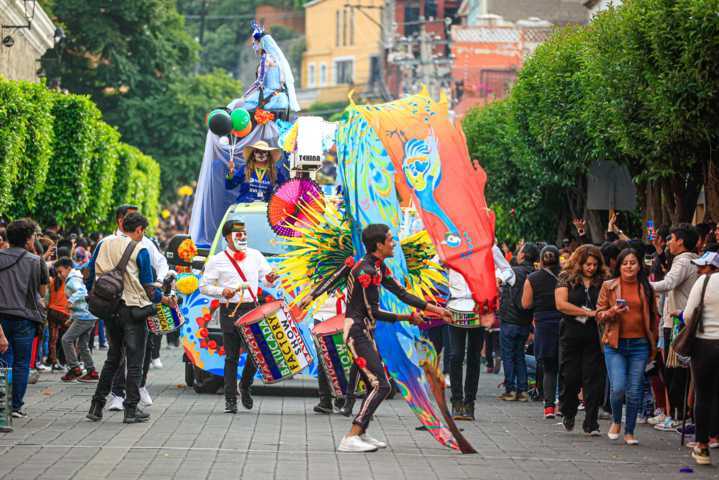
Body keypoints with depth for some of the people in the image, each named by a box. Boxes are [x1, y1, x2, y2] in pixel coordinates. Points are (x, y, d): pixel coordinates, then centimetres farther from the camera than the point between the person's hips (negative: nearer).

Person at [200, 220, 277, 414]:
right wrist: (222, 291, -13)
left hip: (252, 310, 2)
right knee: (231, 357, -1)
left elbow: (267, 276, 15)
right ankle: (230, 399, 5)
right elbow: (204, 286, 4)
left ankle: (245, 386, 21)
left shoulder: (255, 256, 13)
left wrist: (270, 279, -10)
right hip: (230, 311, -2)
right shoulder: (217, 260, 4)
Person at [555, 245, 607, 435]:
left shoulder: (601, 282, 9)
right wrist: (588, 313, -12)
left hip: (594, 337, 1)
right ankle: (568, 414, 27)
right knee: (570, 377, 2)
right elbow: (561, 304, -9)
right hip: (571, 335, -1)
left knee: (593, 378, -3)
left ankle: (591, 423, 1)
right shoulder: (567, 279, 3)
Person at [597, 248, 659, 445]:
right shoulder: (608, 286, 3)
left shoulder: (646, 289, 8)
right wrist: (613, 311, -16)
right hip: (615, 344, -2)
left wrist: (653, 344, 11)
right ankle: (616, 421, 15)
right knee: (618, 387, -13)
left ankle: (629, 432, 15)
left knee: (634, 391, 2)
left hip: (639, 344, 2)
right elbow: (599, 315, 5)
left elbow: (653, 317, 14)